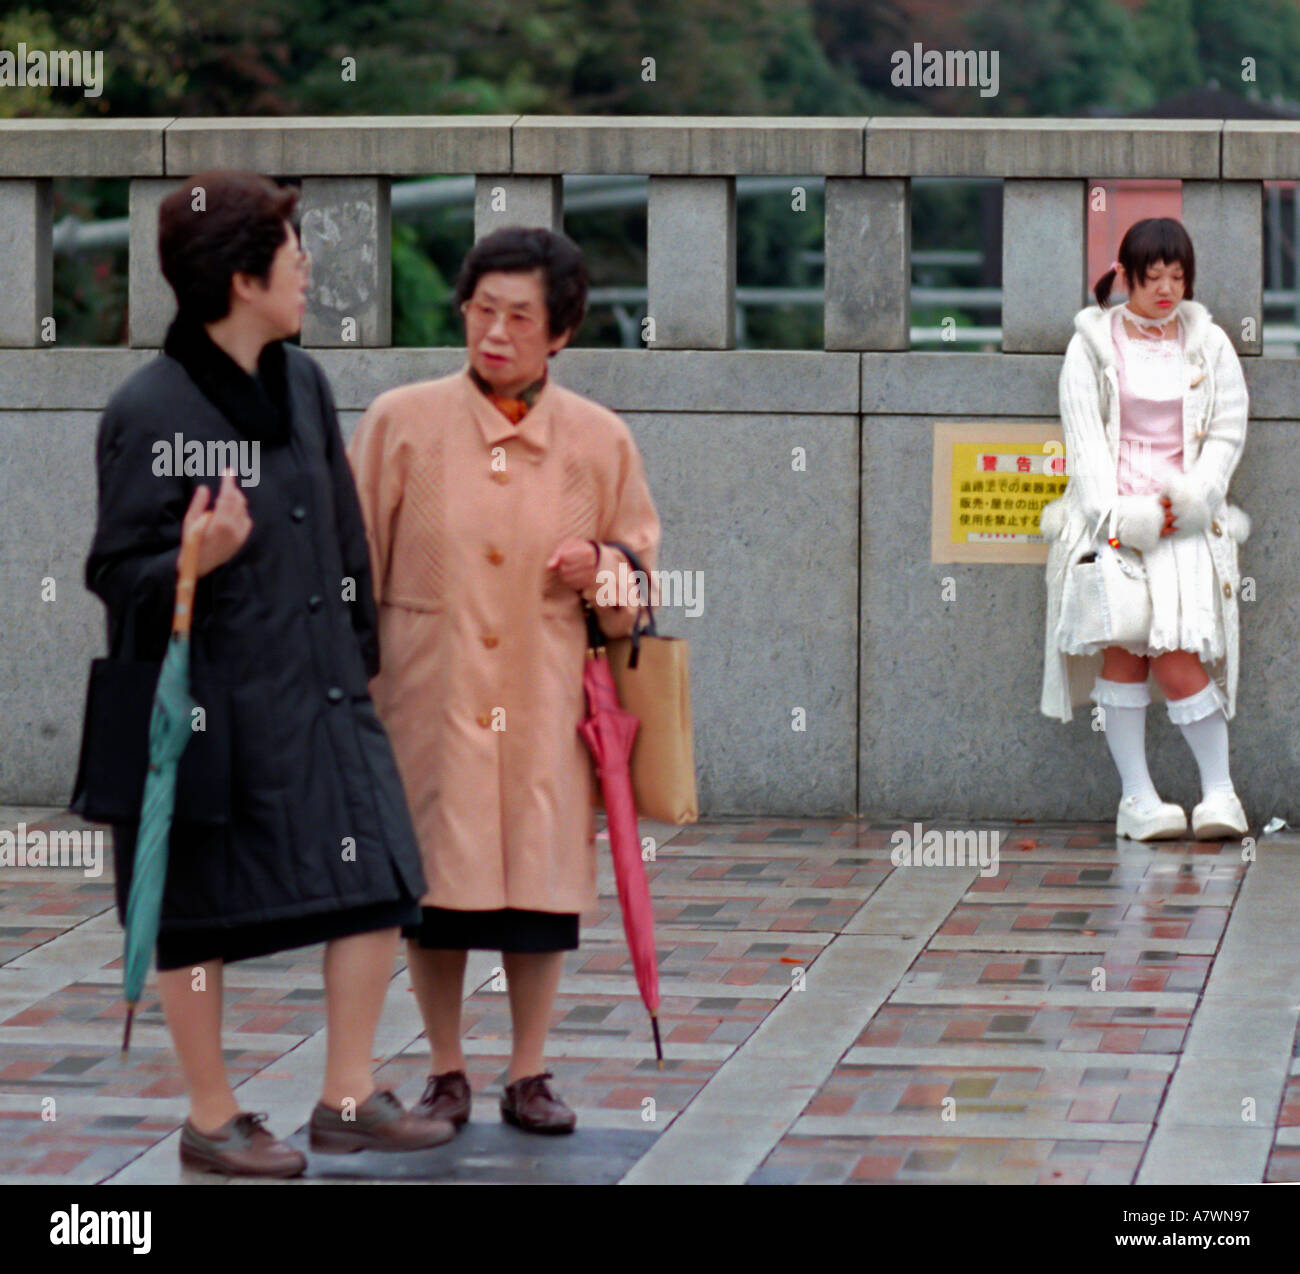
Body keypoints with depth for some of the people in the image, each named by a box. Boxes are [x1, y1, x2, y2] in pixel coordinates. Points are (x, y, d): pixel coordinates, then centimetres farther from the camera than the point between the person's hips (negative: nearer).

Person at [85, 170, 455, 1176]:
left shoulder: (302, 384, 8)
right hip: (210, 700, -7)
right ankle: (213, 1120, 19)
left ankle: (348, 1099, 16)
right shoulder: (150, 413, -14)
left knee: (380, 886, 3)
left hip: (322, 689, 7)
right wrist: (197, 559, -32)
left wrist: (360, 653, 19)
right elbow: (117, 574, -13)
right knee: (200, 922, 4)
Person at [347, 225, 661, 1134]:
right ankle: (447, 1073, 17)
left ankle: (530, 1075, 17)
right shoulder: (400, 423, -1)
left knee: (540, 882, 3)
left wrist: (600, 572, -10)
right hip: (431, 694, -1)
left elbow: (641, 572, 12)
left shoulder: (600, 441, 3)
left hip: (544, 702, 1)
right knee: (434, 887, 2)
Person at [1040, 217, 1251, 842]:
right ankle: (1136, 796, -1)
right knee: (1120, 652, -6)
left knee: (1177, 658, -11)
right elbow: (1083, 437, 0)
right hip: (1110, 515, 0)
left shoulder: (1209, 343, 11)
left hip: (1184, 516, 0)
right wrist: (1114, 515, -12)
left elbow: (1228, 433, 10)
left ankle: (1219, 790, -1)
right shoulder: (1093, 343, 5)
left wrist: (1194, 498, -7)